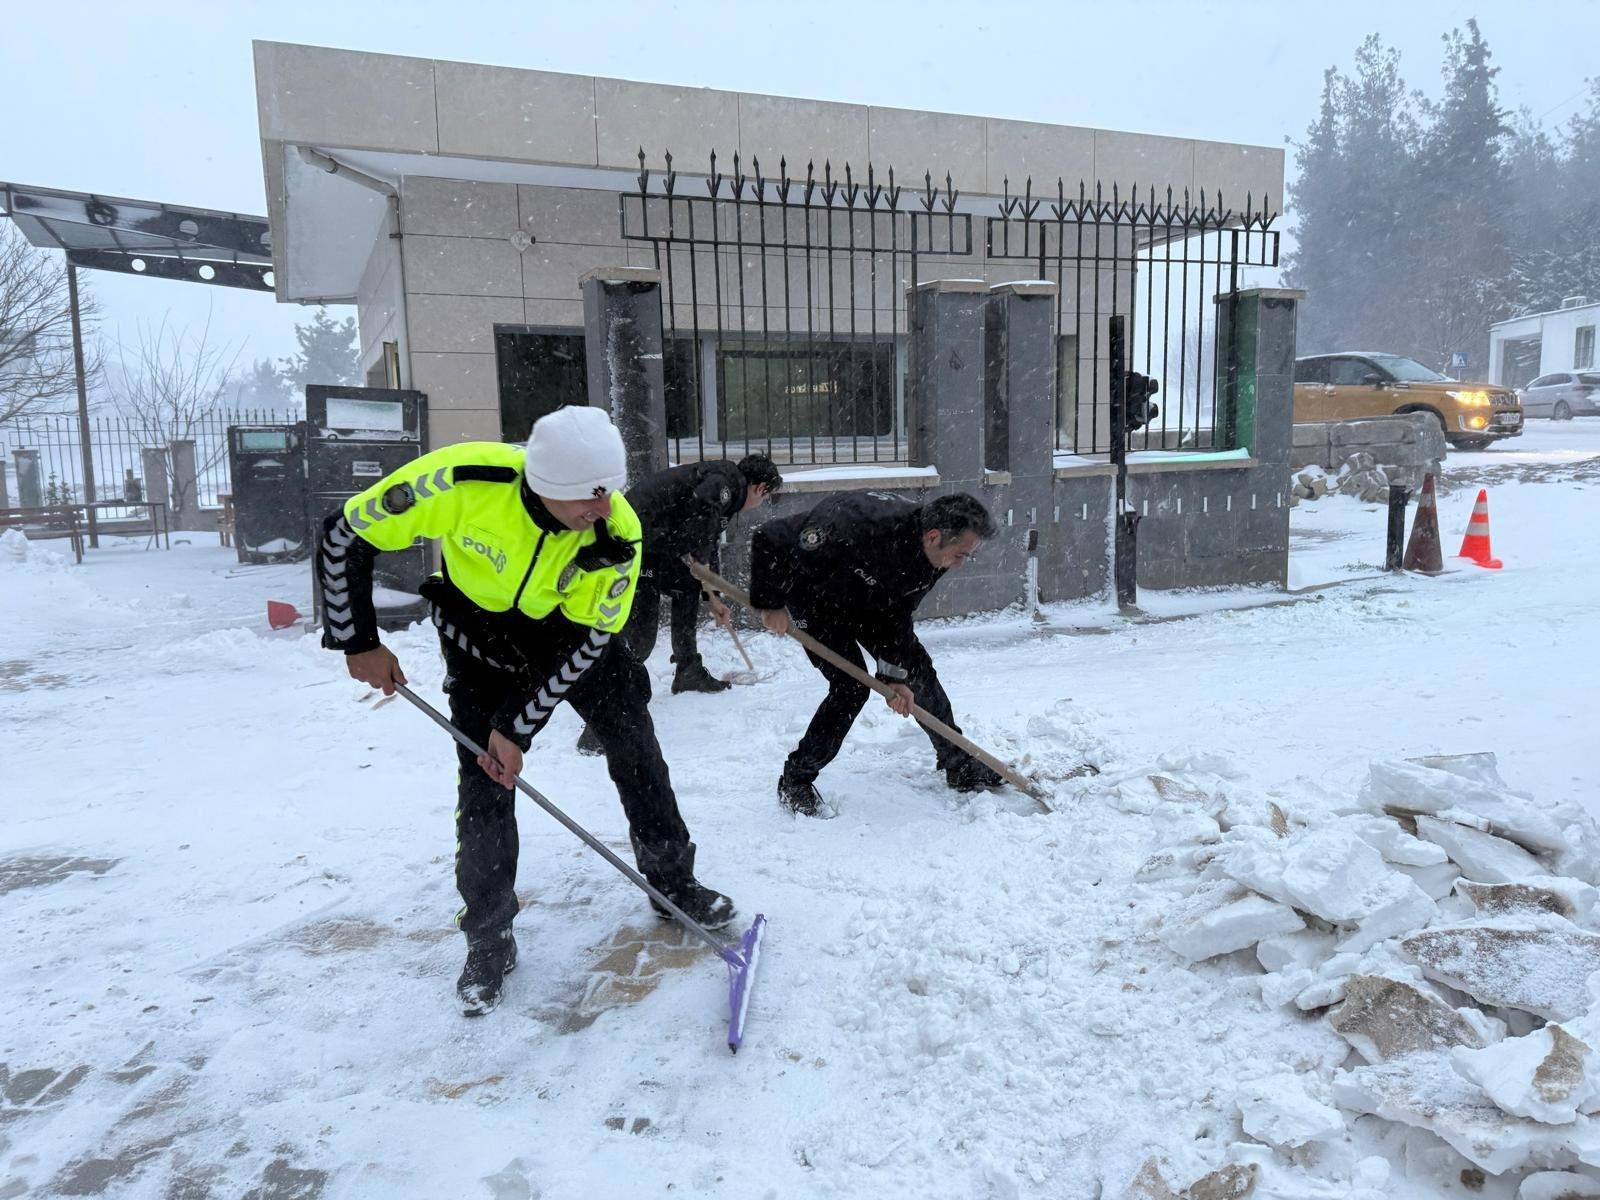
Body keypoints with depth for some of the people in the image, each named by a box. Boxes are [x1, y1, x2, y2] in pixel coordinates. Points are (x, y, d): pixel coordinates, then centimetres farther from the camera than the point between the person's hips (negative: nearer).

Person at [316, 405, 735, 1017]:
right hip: (482, 631, -1)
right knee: (485, 782, -4)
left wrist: (517, 725, -21)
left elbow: (587, 642, -21)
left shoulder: (617, 532, -31)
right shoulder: (462, 479, -36)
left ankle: (674, 882, 24)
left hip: (577, 628, 1)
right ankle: (490, 940, 13)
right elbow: (345, 536, -22)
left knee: (636, 749, 2)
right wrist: (358, 643, -16)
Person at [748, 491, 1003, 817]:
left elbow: (898, 613, -8)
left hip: (867, 599, 7)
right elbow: (770, 540, -36)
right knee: (851, 685, -17)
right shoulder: (864, 529, -43)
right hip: (813, 594, -7)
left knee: (918, 670, 6)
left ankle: (960, 766, 23)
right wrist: (770, 604, -26)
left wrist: (894, 674, -14)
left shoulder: (935, 556, -19)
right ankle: (794, 783, -1)